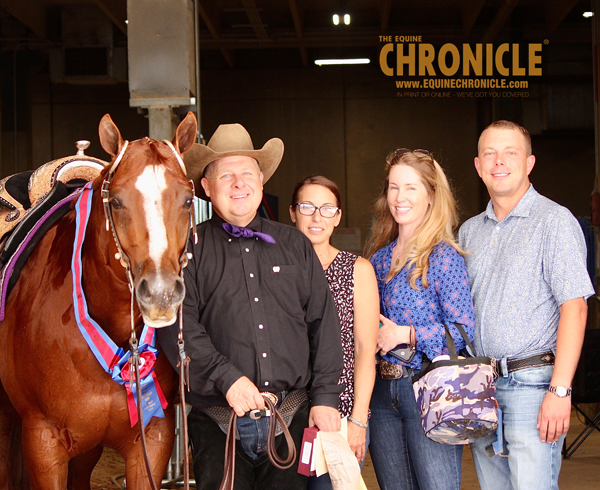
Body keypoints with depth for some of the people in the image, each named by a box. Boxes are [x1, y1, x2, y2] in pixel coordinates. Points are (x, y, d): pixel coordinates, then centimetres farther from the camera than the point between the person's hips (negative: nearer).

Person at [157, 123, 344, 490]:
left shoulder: (294, 244, 13)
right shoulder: (191, 249, 3)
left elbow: (323, 321, 10)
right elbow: (179, 326, -8)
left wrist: (326, 397, 2)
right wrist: (226, 377, -19)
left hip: (293, 417, 3)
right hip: (218, 422, -2)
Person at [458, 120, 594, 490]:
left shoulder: (554, 221, -5)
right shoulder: (470, 231, 15)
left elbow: (574, 308, -12)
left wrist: (560, 390, -19)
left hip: (531, 385, -6)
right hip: (479, 386, 6)